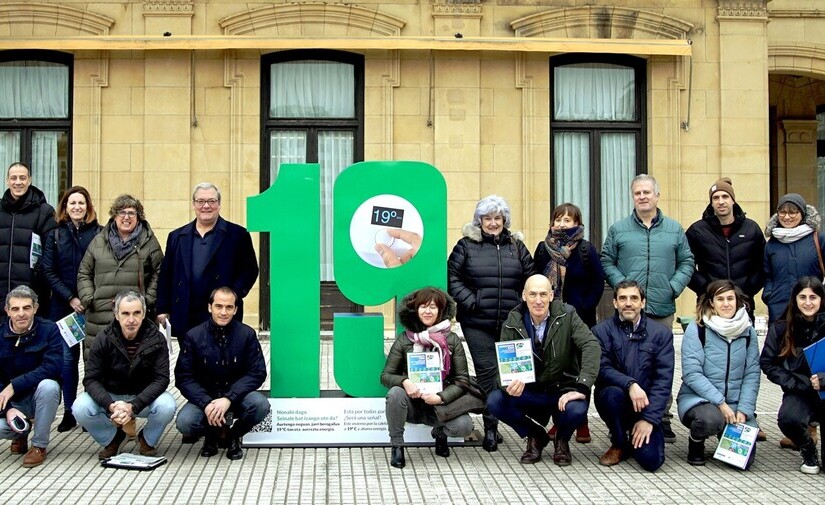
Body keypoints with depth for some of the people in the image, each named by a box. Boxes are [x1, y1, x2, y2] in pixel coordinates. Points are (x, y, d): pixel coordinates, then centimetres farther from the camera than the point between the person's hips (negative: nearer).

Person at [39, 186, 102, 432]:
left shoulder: (98, 233, 0)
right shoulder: (55, 234, 7)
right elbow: (48, 271, 3)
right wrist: (70, 298, -7)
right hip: (63, 305, 2)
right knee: (67, 357, 3)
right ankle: (69, 412, 12)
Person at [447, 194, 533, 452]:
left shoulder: (517, 246, 11)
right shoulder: (467, 245, 3)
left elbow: (531, 278, 14)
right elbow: (452, 277, 0)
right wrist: (469, 301, -10)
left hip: (511, 323, 3)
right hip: (477, 323, -3)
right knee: (487, 371, -4)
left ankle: (493, 425, 19)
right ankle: (490, 428, 3)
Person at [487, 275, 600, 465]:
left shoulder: (566, 315, -9)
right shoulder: (512, 324, -4)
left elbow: (591, 345, -21)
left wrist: (582, 387, -32)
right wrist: (509, 385, -30)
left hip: (563, 391, -2)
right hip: (528, 391, 2)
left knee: (576, 410, -35)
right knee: (495, 401, -25)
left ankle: (562, 439, 6)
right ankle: (535, 436, 6)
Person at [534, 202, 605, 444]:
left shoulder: (586, 250, -2)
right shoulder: (543, 249, 6)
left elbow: (598, 282, -2)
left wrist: (585, 307, -10)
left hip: (579, 318, -2)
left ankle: (581, 422, 12)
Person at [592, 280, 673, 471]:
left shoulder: (661, 334, 0)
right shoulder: (601, 331, -1)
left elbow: (663, 380, -6)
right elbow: (602, 369, -13)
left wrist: (649, 419, -16)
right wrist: (630, 384, -31)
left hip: (645, 404, 0)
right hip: (615, 401, 0)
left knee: (651, 459, -20)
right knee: (613, 393, -35)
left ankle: (635, 439, 18)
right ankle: (619, 445, -5)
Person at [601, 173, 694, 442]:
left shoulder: (674, 229, 11)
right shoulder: (618, 229, 8)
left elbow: (686, 262, 11)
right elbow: (606, 261, 6)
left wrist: (674, 286, -4)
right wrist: (621, 284, -8)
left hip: (662, 309, 1)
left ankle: (662, 419, 12)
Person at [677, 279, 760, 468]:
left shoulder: (748, 331, 5)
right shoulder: (696, 329, -8)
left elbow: (752, 374, 2)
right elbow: (691, 374, -14)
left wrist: (743, 410, -9)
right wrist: (720, 403, -20)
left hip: (735, 402, 4)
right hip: (697, 397, -3)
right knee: (711, 419, -37)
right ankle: (695, 444, -1)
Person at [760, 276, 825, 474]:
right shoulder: (781, 329, 2)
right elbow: (767, 363, 1)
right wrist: (797, 383, -10)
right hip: (799, 392, 1)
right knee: (788, 419, -32)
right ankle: (808, 450, 7)